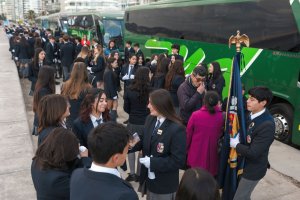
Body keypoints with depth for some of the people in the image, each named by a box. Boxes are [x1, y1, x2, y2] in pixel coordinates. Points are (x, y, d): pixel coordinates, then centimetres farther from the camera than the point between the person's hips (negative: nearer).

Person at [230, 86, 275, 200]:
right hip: (244, 163, 7)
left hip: (253, 168, -7)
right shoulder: (252, 114, -5)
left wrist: (235, 144, -18)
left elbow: (253, 153, -29)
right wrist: (235, 139, -11)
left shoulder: (267, 125, -29)